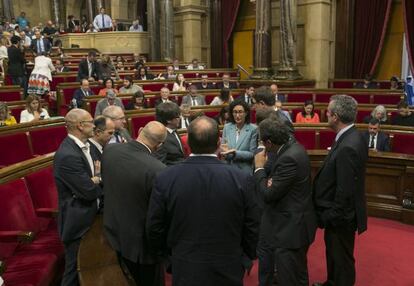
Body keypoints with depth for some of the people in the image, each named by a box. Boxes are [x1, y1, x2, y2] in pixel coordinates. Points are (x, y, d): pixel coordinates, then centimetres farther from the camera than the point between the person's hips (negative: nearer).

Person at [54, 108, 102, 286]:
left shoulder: (82, 145, 4)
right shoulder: (67, 155, -26)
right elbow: (89, 191, -24)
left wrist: (97, 176, -14)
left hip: (88, 217, 9)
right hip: (78, 222, -9)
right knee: (76, 271, 9)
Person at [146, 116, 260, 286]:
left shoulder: (165, 179, -15)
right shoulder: (241, 180, -16)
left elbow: (154, 230, -6)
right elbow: (252, 231, -6)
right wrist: (246, 258, 13)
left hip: (185, 272, 0)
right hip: (228, 271, 0)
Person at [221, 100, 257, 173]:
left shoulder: (253, 129, -7)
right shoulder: (227, 127, 4)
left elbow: (252, 154, -8)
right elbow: (222, 148, 10)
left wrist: (235, 153, -20)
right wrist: (225, 151, -12)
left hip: (245, 171, -2)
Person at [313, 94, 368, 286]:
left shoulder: (348, 147, -30)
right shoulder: (349, 137, 0)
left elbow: (345, 190, -28)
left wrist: (331, 217, -17)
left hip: (341, 216, -9)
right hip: (337, 212, 9)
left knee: (341, 258, 12)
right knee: (333, 253, 27)